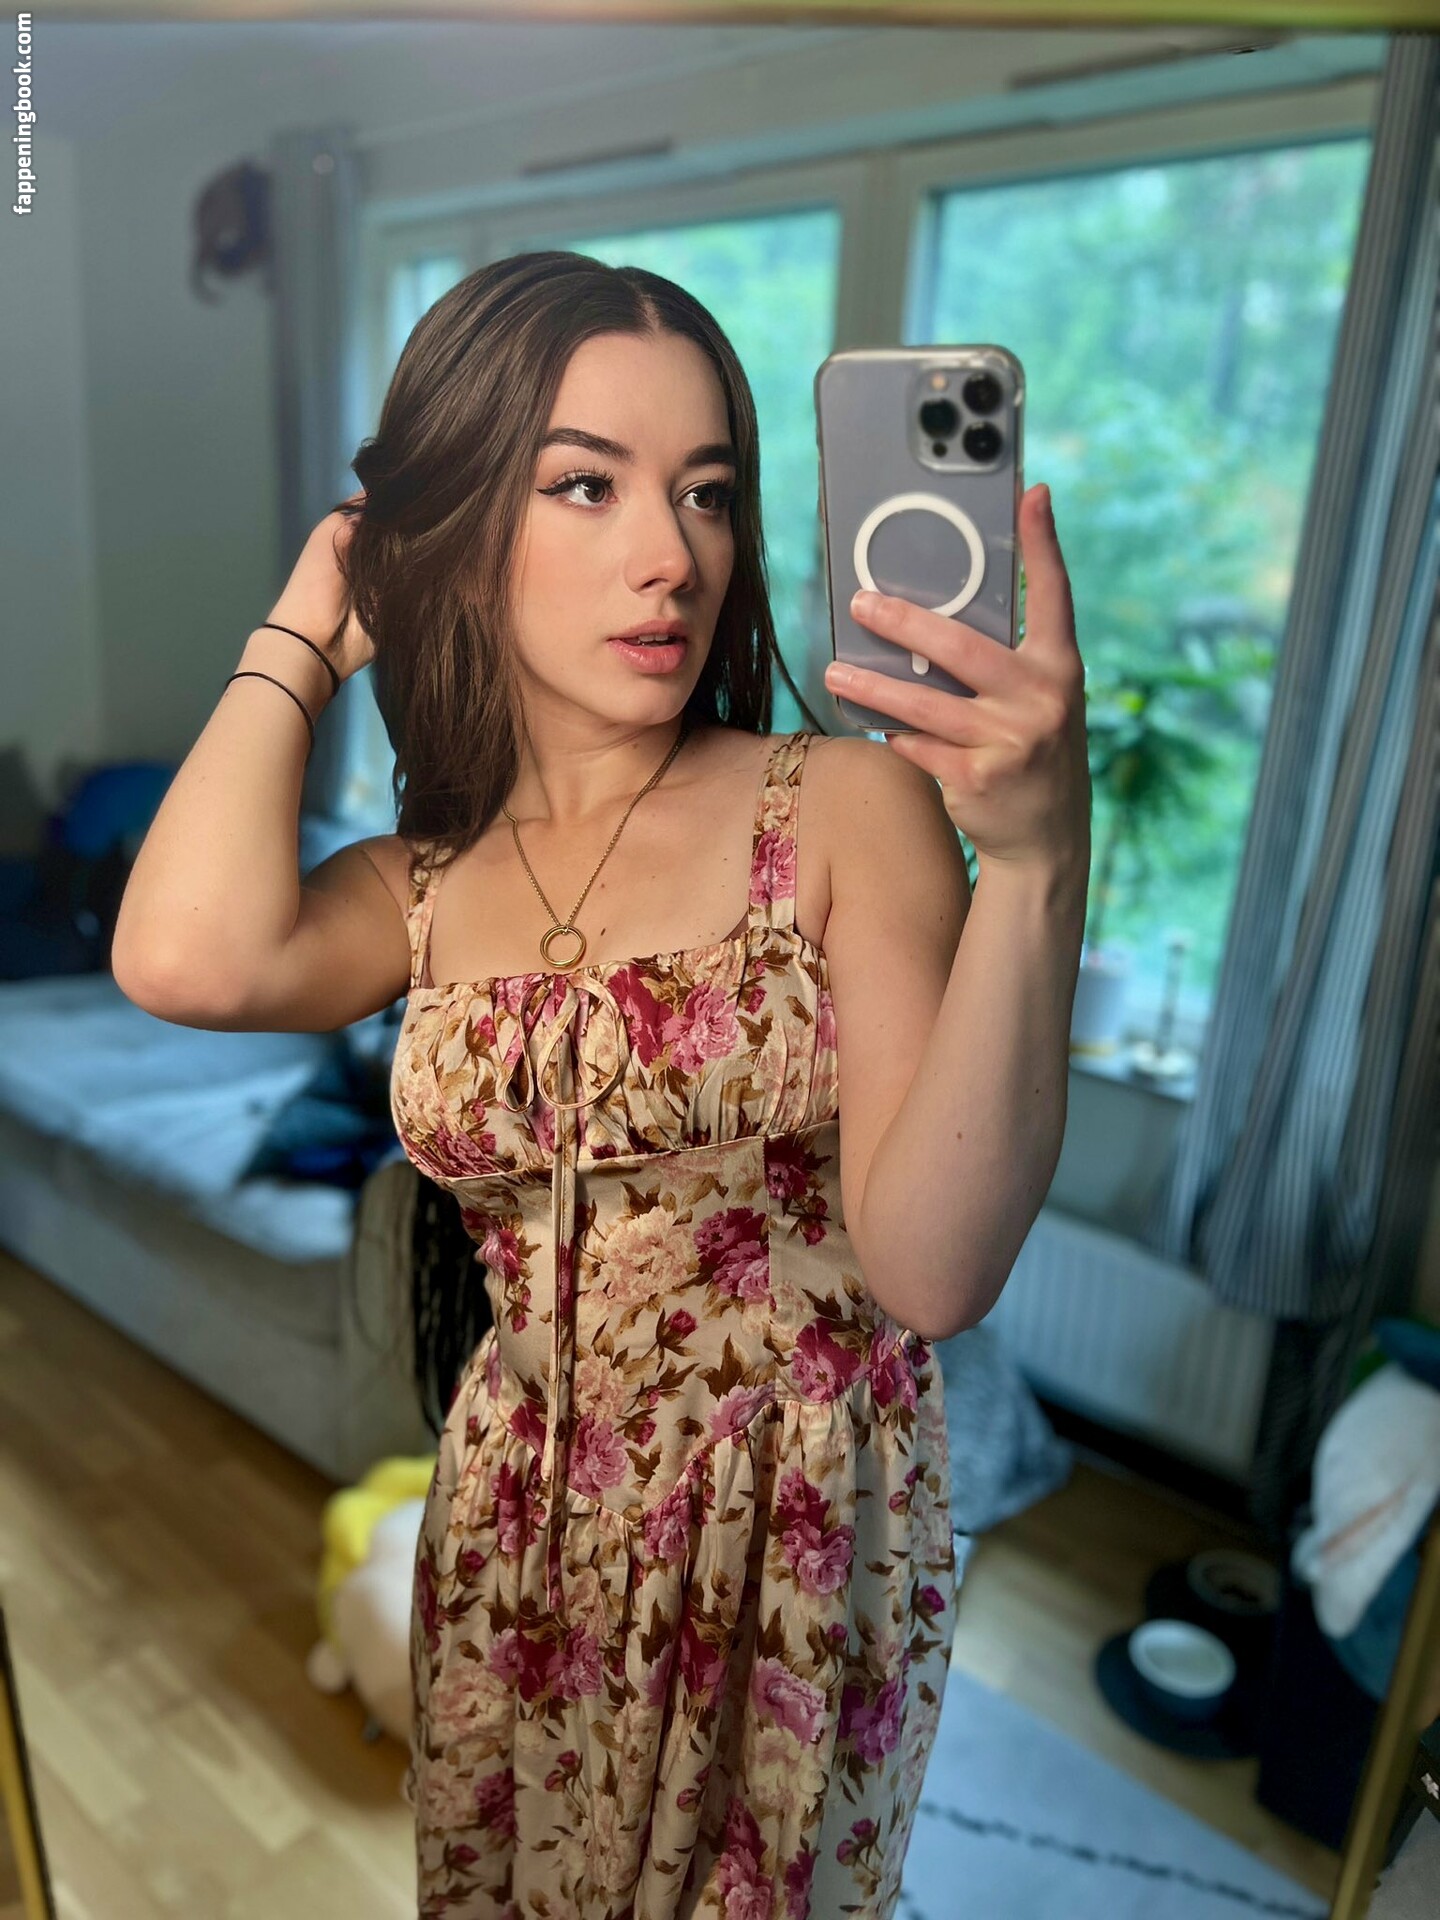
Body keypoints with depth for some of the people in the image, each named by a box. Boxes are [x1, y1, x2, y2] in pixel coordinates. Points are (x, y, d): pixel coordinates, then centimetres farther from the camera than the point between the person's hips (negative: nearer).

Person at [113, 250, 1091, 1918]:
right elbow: (187, 958, -26)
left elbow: (931, 1270, -23)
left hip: (801, 1534, -2)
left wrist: (1037, 863, -37)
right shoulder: (418, 888, -3)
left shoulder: (847, 807, -15)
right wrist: (302, 635, -10)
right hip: (520, 1534, 3)